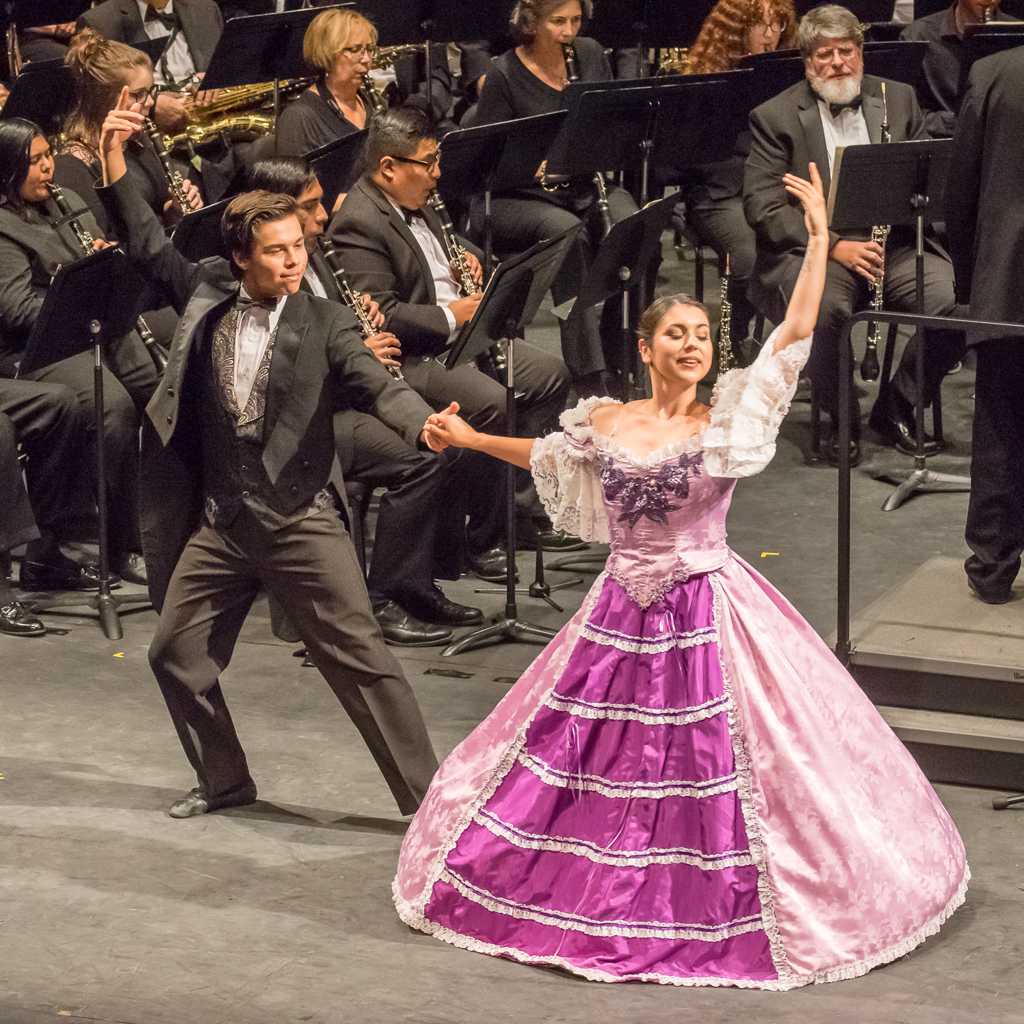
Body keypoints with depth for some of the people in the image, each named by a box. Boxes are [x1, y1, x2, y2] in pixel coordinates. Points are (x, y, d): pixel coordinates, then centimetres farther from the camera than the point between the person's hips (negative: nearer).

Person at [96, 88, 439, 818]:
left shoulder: (325, 322, -6)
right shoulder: (208, 296, 4)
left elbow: (376, 384, -18)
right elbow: (150, 246, 11)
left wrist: (427, 424, -38)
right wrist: (115, 162, -1)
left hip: (301, 519, -4)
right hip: (220, 522, 5)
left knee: (362, 659, -5)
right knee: (176, 654, 10)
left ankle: (427, 795, 0)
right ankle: (225, 780, 28)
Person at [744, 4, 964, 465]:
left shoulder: (898, 99, 13)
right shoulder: (775, 117, 2)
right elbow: (763, 206, -6)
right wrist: (834, 246, -18)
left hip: (892, 243, 3)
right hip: (811, 248, -3)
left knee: (955, 299, -24)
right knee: (824, 306, -37)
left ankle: (896, 407, -2)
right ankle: (842, 418, -12)